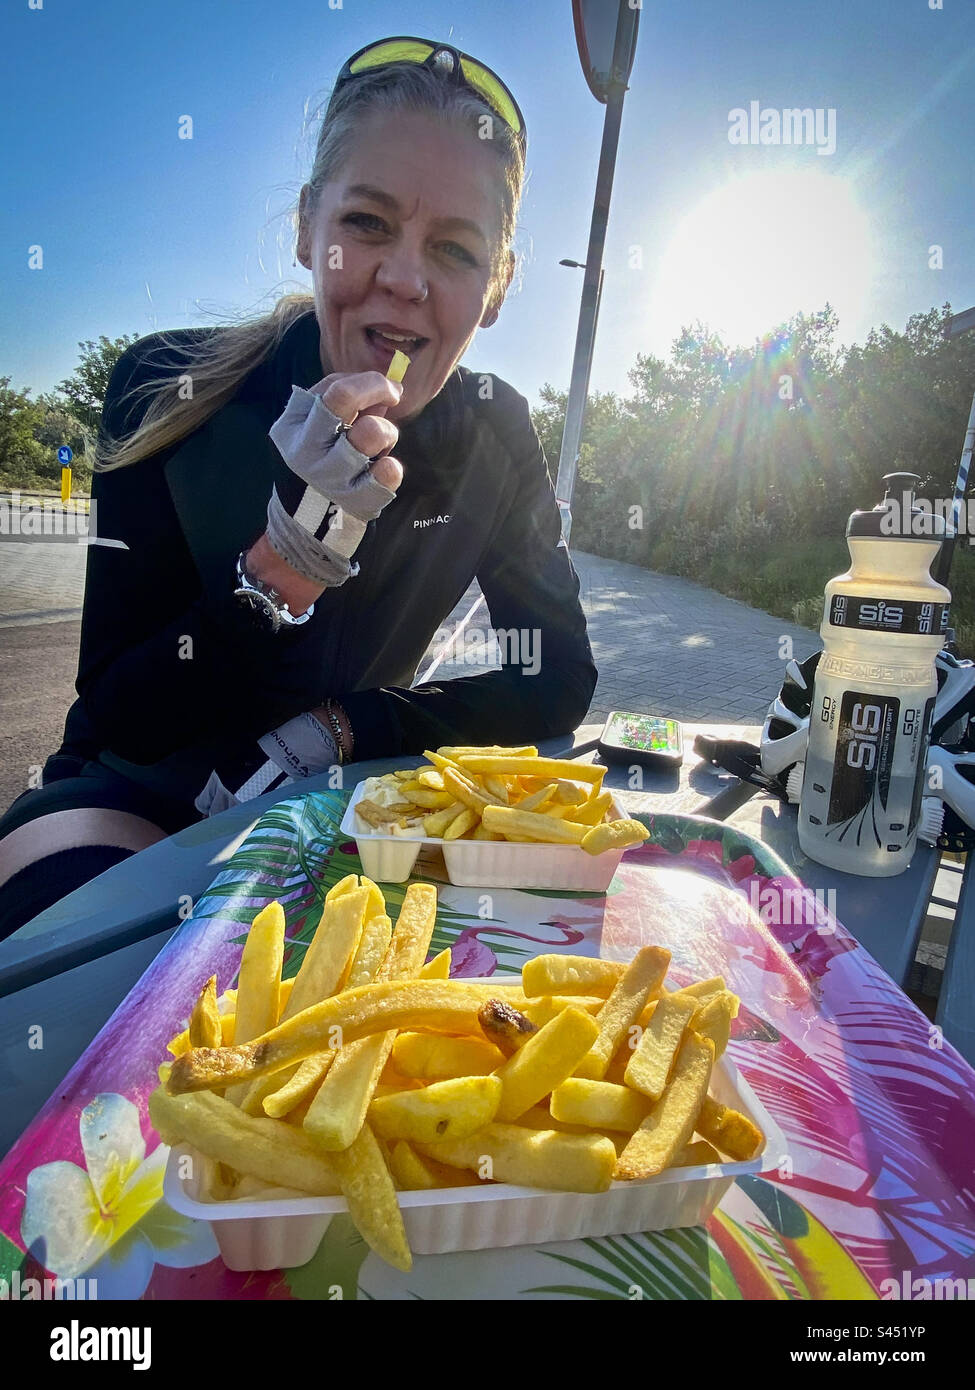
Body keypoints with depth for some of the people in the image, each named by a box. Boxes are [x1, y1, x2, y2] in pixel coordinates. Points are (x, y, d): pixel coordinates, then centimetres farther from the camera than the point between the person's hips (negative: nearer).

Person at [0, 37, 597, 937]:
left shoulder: (492, 435, -9)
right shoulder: (170, 393, -16)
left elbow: (560, 681, -9)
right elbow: (116, 717, -16)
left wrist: (338, 730, -22)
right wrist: (287, 559, -34)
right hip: (135, 799, -2)